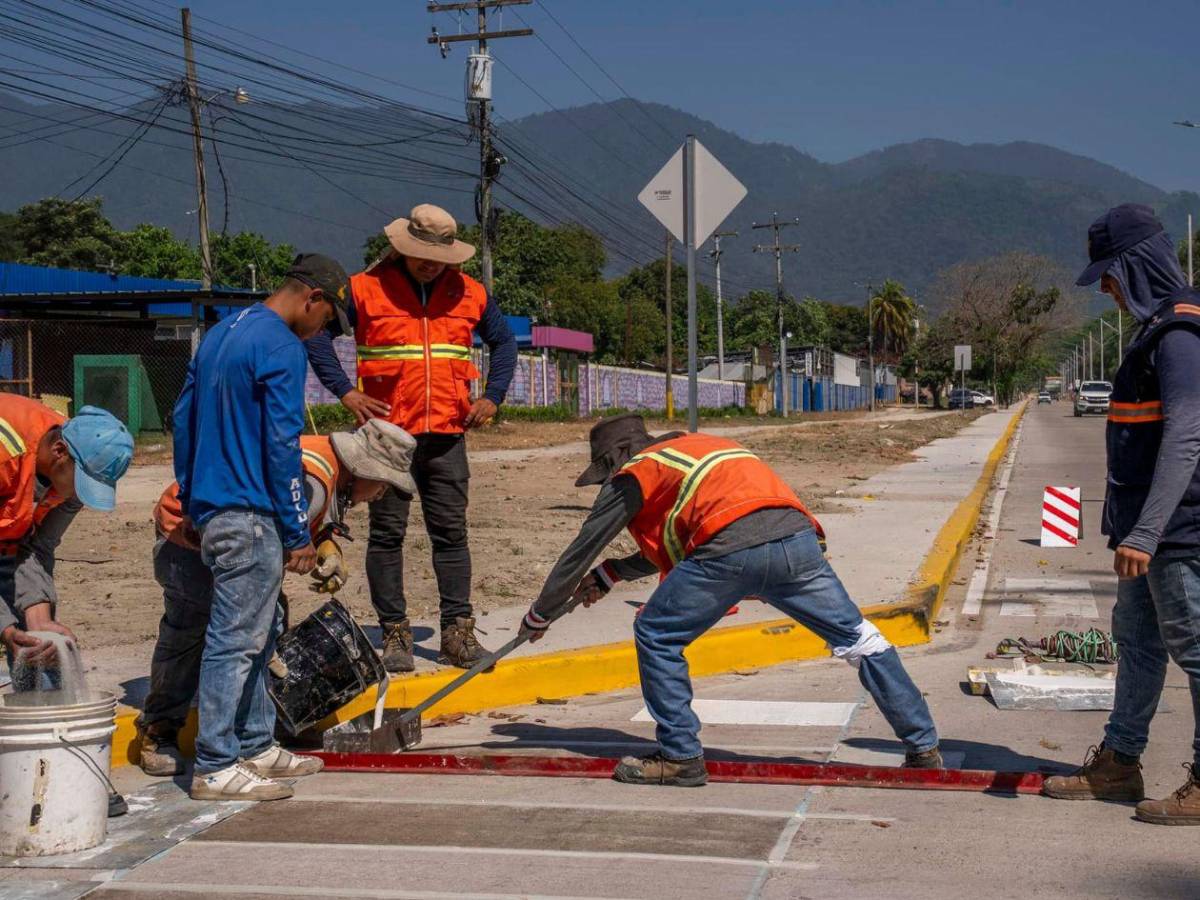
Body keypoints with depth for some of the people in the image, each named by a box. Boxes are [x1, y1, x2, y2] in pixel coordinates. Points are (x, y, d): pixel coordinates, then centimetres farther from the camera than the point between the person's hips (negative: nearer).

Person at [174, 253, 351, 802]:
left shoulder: (220, 333, 16)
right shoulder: (282, 347, -13)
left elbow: (183, 418, 20)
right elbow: (282, 445, -17)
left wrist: (189, 500, 25)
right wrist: (299, 534, -12)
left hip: (209, 510, 10)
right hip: (249, 516, -10)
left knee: (254, 634, 18)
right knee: (235, 641, -4)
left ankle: (255, 746, 26)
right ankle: (215, 768, 1)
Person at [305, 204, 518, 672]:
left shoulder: (468, 293, 8)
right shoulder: (366, 287, -2)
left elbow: (504, 341, 22)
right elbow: (317, 334, 1)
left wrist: (492, 397, 10)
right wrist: (345, 392, -8)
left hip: (447, 435, 3)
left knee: (451, 532, 4)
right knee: (387, 533, 2)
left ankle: (458, 632, 10)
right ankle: (394, 633, 9)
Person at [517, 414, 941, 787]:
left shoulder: (633, 475, 18)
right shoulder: (695, 446, 38)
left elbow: (580, 551, 22)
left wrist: (538, 616, 34)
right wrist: (610, 574, 52)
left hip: (731, 546, -7)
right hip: (797, 536, 7)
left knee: (656, 637, 12)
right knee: (859, 641, 16)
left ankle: (680, 756, 11)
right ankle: (924, 748, 19)